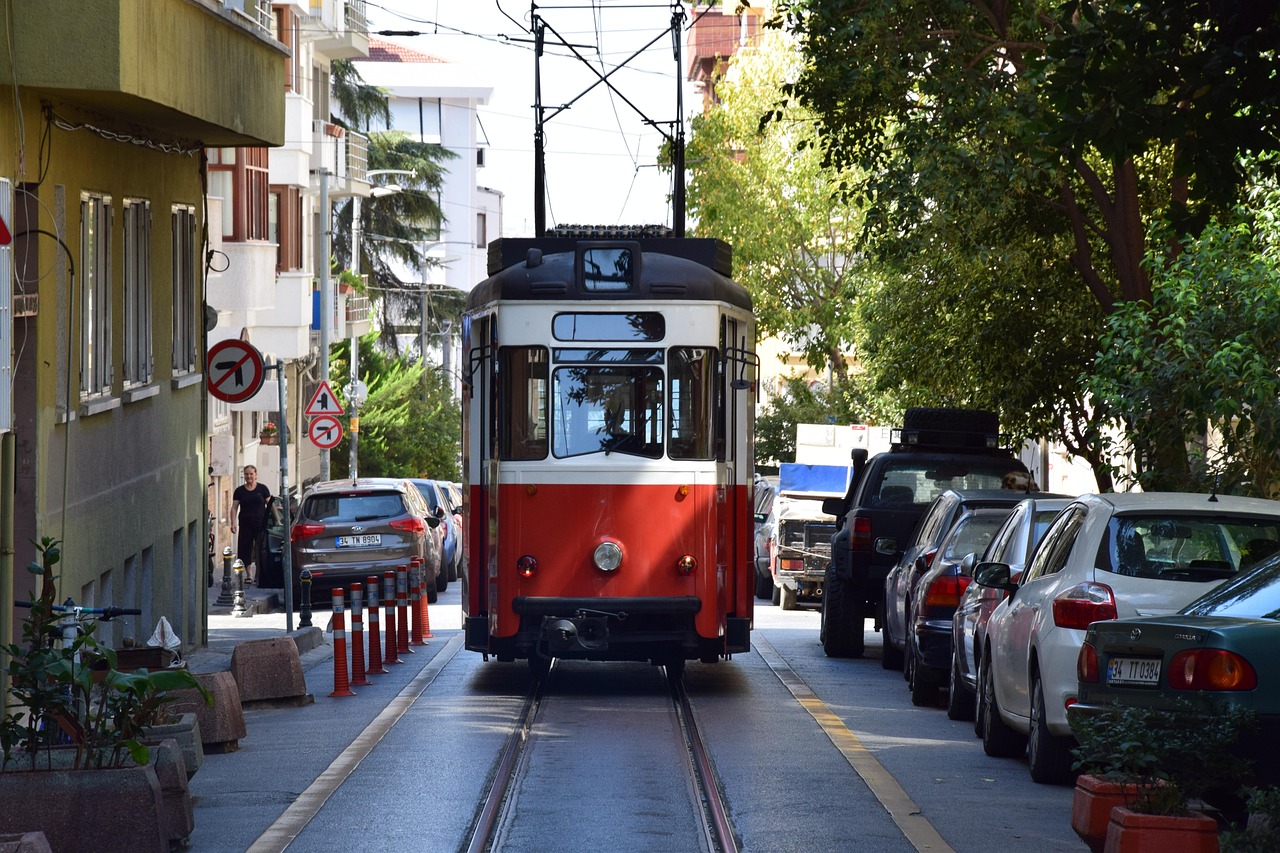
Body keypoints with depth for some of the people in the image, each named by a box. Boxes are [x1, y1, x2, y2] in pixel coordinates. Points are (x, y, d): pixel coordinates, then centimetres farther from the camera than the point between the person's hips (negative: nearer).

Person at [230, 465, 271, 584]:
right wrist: (233, 522, -7)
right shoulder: (239, 491, 8)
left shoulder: (262, 489, 5)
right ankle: (248, 575, 7)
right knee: (245, 549, 0)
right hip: (245, 524, 1)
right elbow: (234, 507, 5)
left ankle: (259, 574, 6)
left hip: (260, 524, -1)